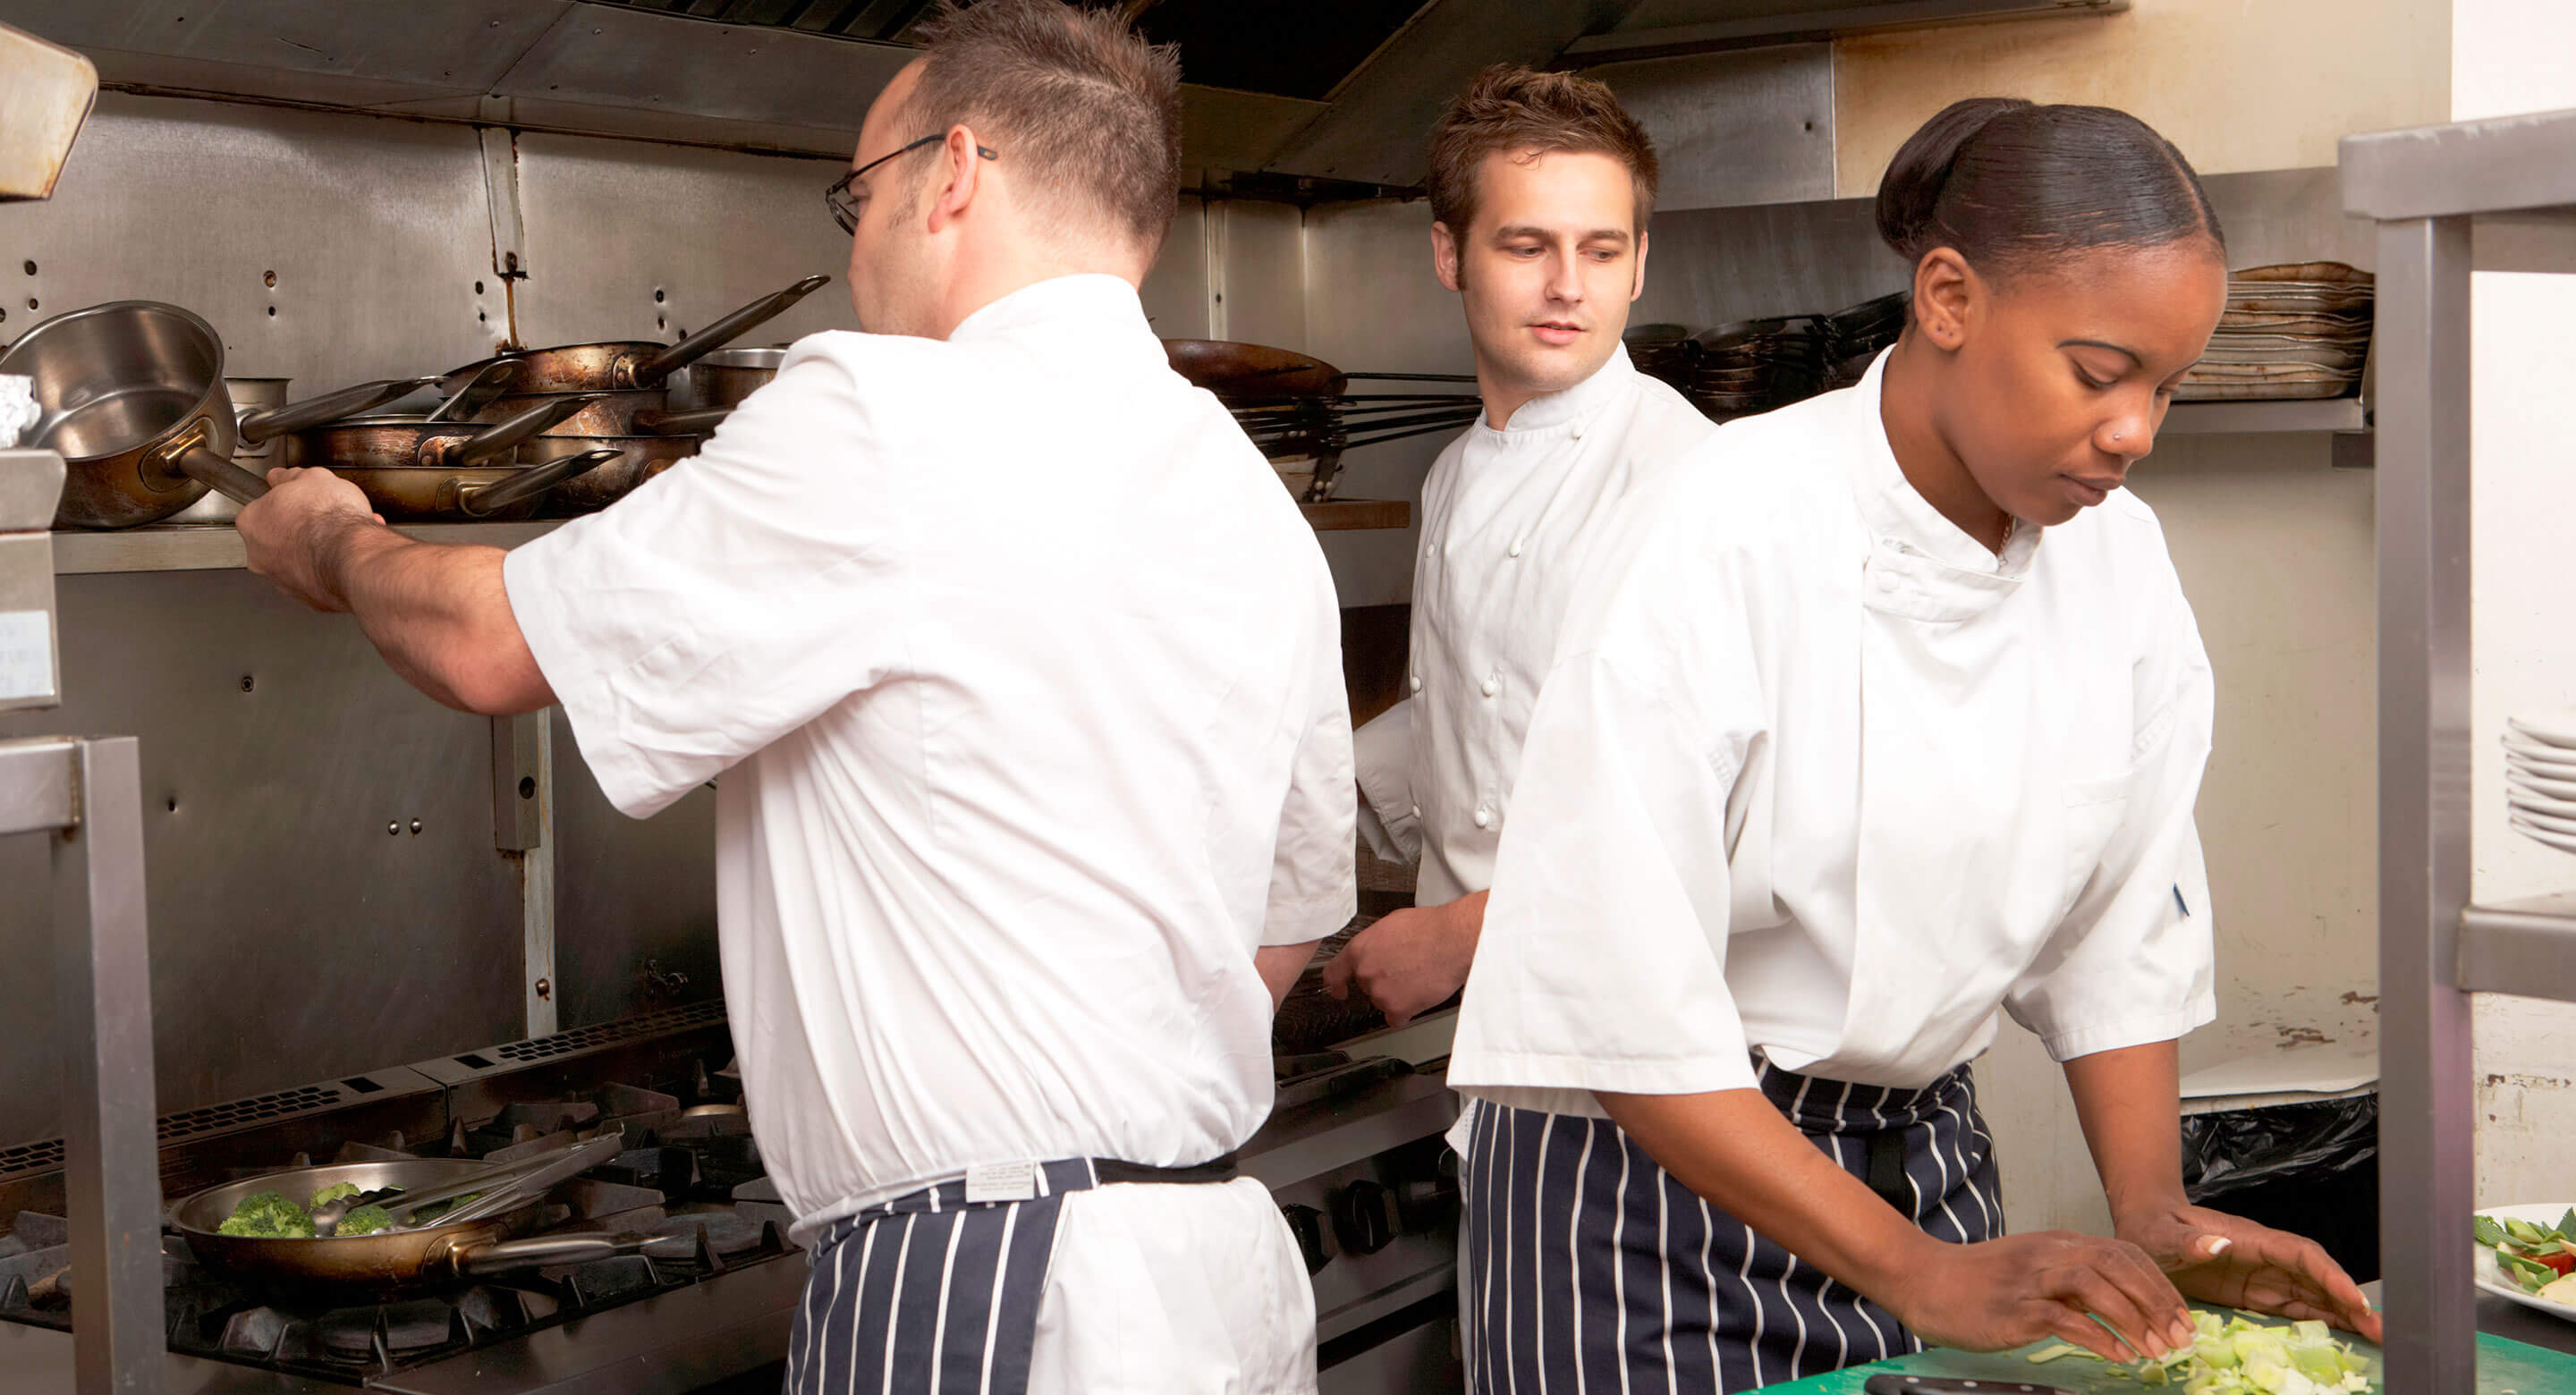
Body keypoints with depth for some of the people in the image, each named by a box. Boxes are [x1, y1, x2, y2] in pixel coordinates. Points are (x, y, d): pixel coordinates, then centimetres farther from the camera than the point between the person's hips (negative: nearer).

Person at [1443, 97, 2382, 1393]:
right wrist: (1919, 1273, -24)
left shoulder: (2114, 555, -3)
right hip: (1657, 1181, -5)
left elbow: (2122, 930, 5)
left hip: (1927, 1157, 5)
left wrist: (2153, 1217, -8)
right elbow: (1617, 1005, -23)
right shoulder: (1714, 542, -22)